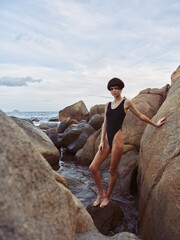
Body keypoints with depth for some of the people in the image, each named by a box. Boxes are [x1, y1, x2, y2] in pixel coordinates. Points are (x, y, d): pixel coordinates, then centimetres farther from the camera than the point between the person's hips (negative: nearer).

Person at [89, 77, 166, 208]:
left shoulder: (127, 102, 2)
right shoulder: (108, 105, 14)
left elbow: (141, 116, 12)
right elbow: (105, 123, 12)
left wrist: (156, 124, 18)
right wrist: (102, 141, 6)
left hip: (117, 139, -5)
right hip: (107, 140, 5)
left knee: (113, 171, 6)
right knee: (93, 167, 0)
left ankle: (107, 196, 29)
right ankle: (101, 193, 22)